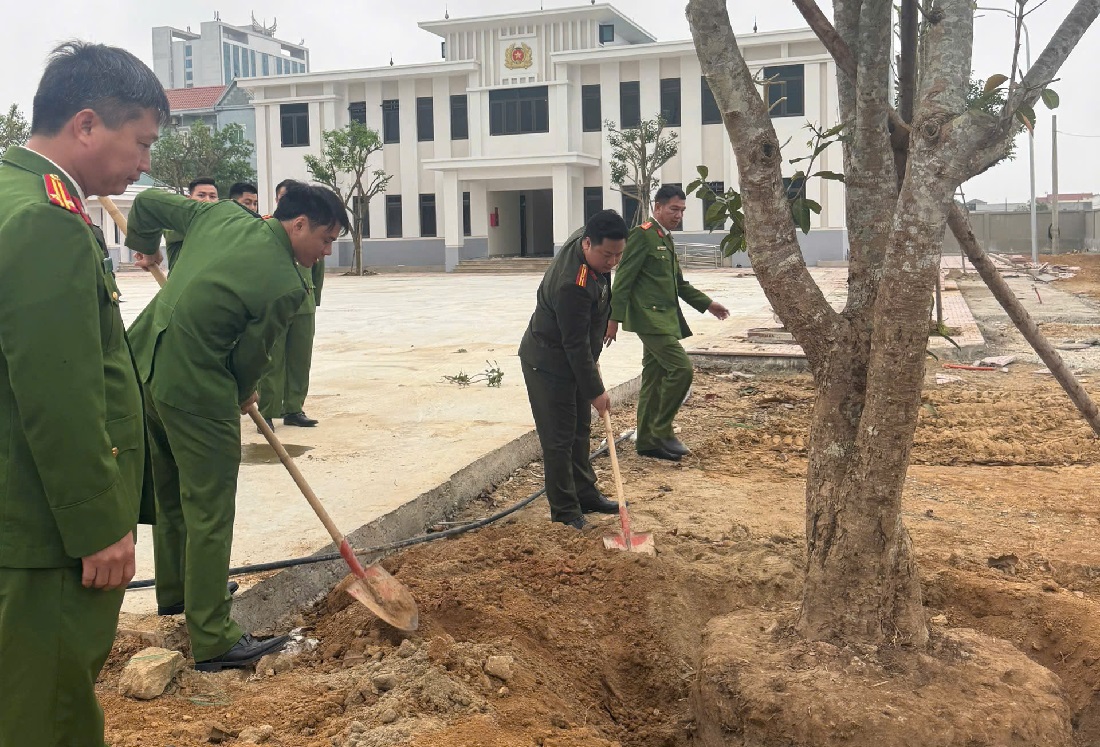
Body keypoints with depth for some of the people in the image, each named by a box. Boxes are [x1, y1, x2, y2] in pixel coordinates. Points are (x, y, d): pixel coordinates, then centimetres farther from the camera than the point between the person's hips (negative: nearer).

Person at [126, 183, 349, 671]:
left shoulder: (222, 215, 3)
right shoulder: (286, 285, -16)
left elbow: (148, 203, 13)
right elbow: (250, 355, -7)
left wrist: (144, 246, 34)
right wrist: (242, 395, 15)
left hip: (145, 364, 9)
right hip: (196, 389, -9)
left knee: (171, 489, 24)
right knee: (209, 512, -1)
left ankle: (177, 589, 43)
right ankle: (213, 641, 5)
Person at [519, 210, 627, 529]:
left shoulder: (582, 237, -6)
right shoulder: (572, 285, -35)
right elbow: (576, 345, -29)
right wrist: (596, 391, -22)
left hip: (574, 360, 10)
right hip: (548, 365, -10)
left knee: (580, 431, 18)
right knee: (559, 438, -3)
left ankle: (585, 494, 30)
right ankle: (565, 511, 7)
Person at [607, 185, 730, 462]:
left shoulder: (666, 239, 18)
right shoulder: (642, 235, -10)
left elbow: (678, 283, 26)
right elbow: (624, 279, -14)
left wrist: (707, 303, 19)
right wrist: (614, 318, -19)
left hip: (664, 318, 9)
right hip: (650, 317, -9)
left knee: (654, 379, 11)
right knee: (681, 368, -16)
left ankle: (648, 441, 17)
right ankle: (662, 430, -5)